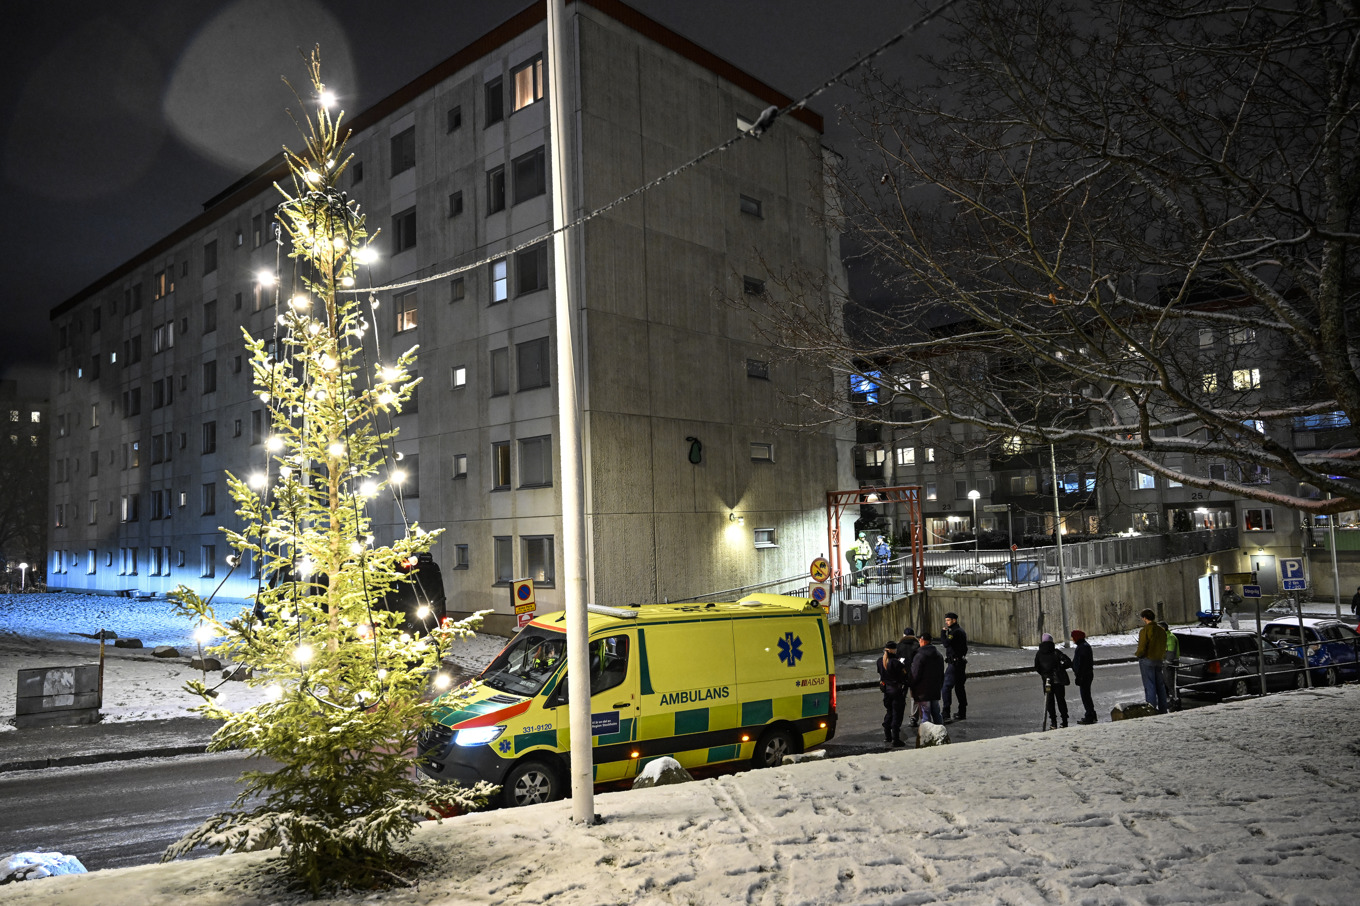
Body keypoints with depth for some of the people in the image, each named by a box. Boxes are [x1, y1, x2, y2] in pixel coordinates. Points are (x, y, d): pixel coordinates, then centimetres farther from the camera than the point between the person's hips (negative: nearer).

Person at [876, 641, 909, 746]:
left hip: (886, 690, 7)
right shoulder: (896, 662, -22)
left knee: (888, 712, 20)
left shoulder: (880, 661, -2)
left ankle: (887, 736, 26)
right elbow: (903, 676, -15)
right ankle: (895, 739, 5)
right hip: (897, 690, -7)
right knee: (897, 714, 2)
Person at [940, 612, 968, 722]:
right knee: (959, 688, 17)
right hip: (961, 662, 11)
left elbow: (946, 644, -27)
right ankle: (962, 714, 23)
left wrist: (944, 632, -15)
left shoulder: (955, 632, -16)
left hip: (954, 663, -11)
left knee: (946, 688, -12)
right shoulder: (961, 631, 17)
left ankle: (946, 715, -17)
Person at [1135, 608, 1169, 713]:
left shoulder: (1145, 630, -14)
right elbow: (1164, 648, 11)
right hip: (1158, 660, 7)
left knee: (1149, 686, -5)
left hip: (1147, 660, -7)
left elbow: (1142, 648, -17)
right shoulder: (1161, 630, 9)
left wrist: (1137, 654, 1)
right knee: (1160, 686, 13)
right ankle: (1163, 710, 17)